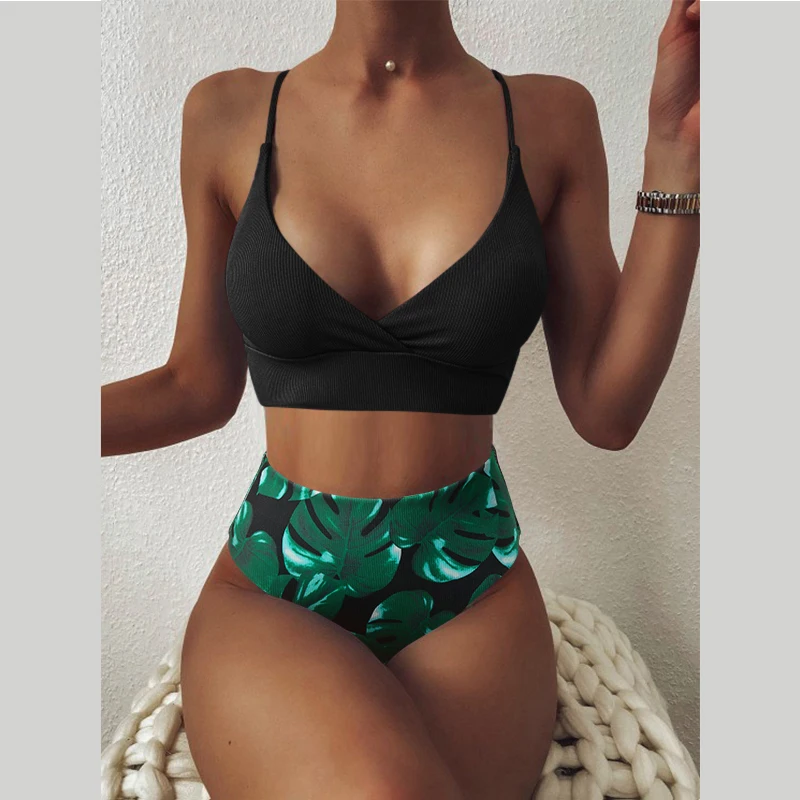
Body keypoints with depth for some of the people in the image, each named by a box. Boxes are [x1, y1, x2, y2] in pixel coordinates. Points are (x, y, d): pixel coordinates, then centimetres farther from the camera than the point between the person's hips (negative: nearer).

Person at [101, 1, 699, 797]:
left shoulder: (551, 118, 2)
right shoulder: (229, 114, 2)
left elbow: (606, 412, -3)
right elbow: (198, 389, 7)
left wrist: (675, 155, -8)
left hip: (470, 592, 1)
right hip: (270, 587, 1)